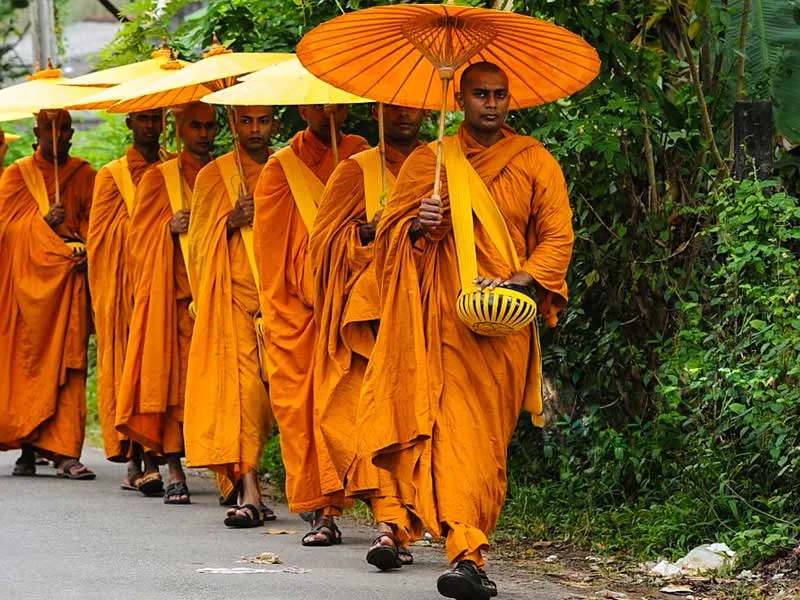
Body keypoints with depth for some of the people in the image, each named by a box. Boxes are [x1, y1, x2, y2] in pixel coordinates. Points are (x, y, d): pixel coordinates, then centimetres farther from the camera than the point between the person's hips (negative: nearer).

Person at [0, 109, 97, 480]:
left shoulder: (84, 176, 10)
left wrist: (84, 249, -13)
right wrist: (43, 222, -17)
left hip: (67, 280, 0)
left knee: (67, 365, -8)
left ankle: (65, 453, -14)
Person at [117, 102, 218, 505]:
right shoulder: (159, 178, 11)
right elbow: (140, 235, 6)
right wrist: (170, 227, -13)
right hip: (174, 295, -1)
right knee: (174, 377, -7)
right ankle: (174, 472, -6)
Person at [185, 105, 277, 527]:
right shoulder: (214, 176, 10)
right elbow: (201, 241, 7)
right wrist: (232, 221, -11)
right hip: (234, 294, -2)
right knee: (242, 383, -14)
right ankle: (248, 493, -21)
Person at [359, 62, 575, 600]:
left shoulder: (535, 163, 11)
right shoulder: (428, 162, 14)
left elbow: (558, 236, 5)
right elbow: (389, 229, 15)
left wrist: (522, 279, -12)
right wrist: (417, 226, -8)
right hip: (445, 319, 0)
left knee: (490, 437, 0)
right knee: (455, 427, -14)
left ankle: (470, 547, 10)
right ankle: (467, 553, -21)